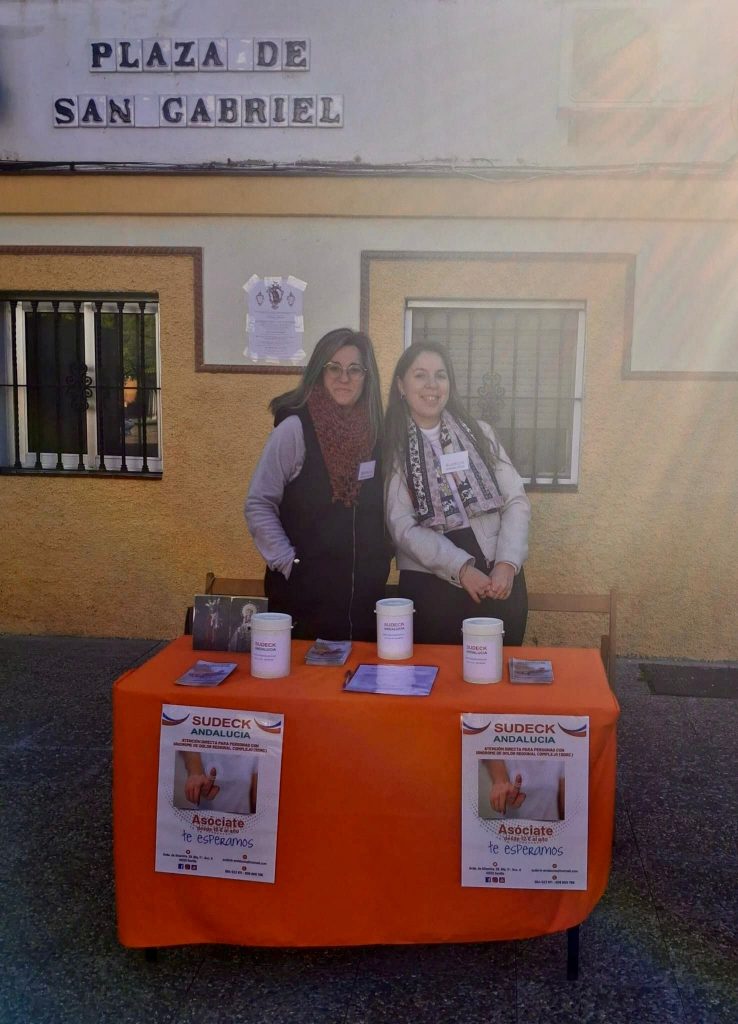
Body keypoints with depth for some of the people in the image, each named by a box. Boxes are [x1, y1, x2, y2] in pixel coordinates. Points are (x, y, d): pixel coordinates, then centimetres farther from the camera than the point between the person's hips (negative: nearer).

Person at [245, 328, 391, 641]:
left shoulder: (376, 433, 5)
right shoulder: (295, 429, -9)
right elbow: (258, 505, -6)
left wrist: (378, 562, 6)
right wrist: (287, 562, -10)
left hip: (366, 594, 4)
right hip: (304, 594, -4)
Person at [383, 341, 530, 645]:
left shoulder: (480, 434, 9)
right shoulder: (391, 449, 1)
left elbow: (516, 501, 4)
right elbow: (402, 526, -8)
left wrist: (507, 564, -11)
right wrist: (461, 568, -17)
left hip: (499, 580, 3)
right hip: (430, 584, -3)